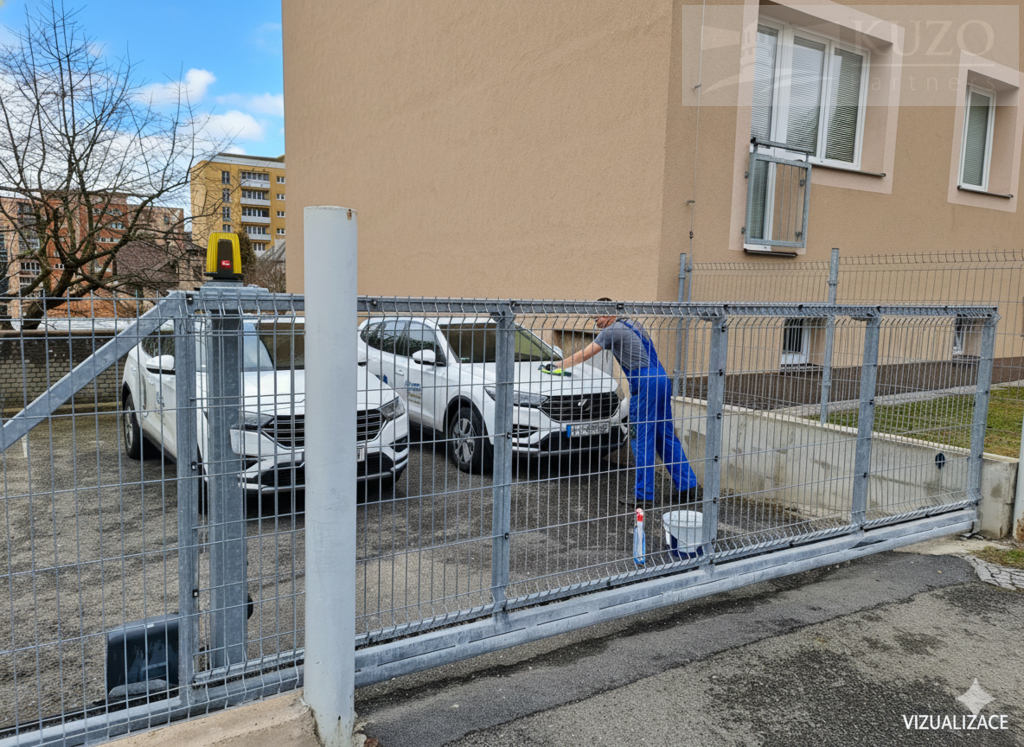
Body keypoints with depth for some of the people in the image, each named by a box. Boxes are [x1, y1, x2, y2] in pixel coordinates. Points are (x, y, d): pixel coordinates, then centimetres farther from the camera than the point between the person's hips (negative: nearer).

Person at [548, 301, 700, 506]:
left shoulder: (613, 330, -4)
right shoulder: (632, 325, 22)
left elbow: (584, 355, -1)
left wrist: (559, 365, 11)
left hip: (645, 383, -9)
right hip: (661, 379, 9)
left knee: (642, 440, -3)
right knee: (666, 437, 12)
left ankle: (644, 495, 1)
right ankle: (689, 486, 14)